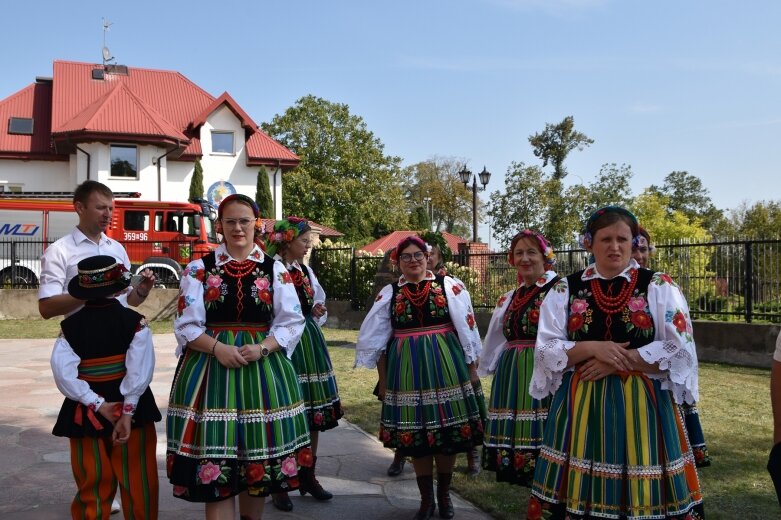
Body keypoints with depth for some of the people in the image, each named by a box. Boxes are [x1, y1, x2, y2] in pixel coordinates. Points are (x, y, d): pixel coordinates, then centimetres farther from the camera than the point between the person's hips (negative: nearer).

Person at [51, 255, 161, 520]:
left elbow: (63, 372, -13)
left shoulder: (70, 325, -3)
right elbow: (140, 371, -18)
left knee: (92, 486, 12)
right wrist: (127, 412, -14)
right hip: (131, 410, -2)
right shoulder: (134, 321, -9)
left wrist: (98, 405, -13)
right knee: (138, 485, 10)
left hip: (85, 415, 2)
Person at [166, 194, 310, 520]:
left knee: (259, 457, 10)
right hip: (210, 368, -1)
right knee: (215, 457, -2)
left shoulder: (275, 269, 5)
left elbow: (291, 322, 1)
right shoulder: (199, 268, 3)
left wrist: (262, 348, -15)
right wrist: (218, 348, -18)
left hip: (263, 369, 1)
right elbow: (186, 325, -2)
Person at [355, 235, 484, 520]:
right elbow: (375, 339, 9)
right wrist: (383, 378, 9)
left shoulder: (449, 286, 0)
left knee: (448, 431, 4)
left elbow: (467, 329, 4)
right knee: (415, 434, 6)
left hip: (446, 365, -1)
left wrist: (471, 367, 4)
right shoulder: (388, 293, 5)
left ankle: (444, 494, 25)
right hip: (406, 369, 1)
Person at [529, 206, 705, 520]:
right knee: (579, 495, 5)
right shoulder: (565, 290, 4)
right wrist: (591, 348, -15)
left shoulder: (659, 287, 1)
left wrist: (620, 360, -13)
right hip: (580, 405, 1)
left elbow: (680, 350, -6)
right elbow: (545, 350, 0)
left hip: (642, 403, -1)